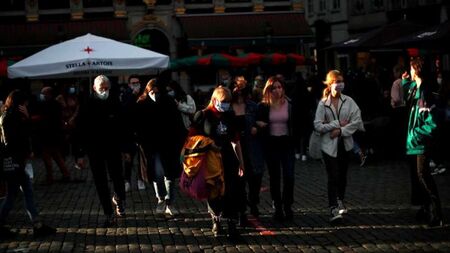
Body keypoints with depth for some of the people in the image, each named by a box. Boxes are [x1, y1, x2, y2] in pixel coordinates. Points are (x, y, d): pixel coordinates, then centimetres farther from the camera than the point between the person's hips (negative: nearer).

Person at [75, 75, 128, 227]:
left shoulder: (115, 103, -1)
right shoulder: (87, 106, -6)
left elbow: (122, 127, 5)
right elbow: (81, 131, -5)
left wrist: (124, 148, 6)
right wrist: (80, 154, -9)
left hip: (113, 148, 1)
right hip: (95, 150, -1)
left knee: (118, 178, -3)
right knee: (101, 183, 3)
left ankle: (118, 199, 30)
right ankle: (108, 214, 13)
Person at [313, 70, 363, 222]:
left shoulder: (348, 101, 2)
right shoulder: (323, 104, -2)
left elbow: (357, 121, -4)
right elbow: (318, 126, -8)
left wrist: (341, 130, -13)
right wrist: (337, 124, -12)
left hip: (345, 143, 3)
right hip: (329, 145, -3)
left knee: (342, 175, 13)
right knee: (333, 177, -10)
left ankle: (340, 201, 34)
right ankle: (334, 209, -13)